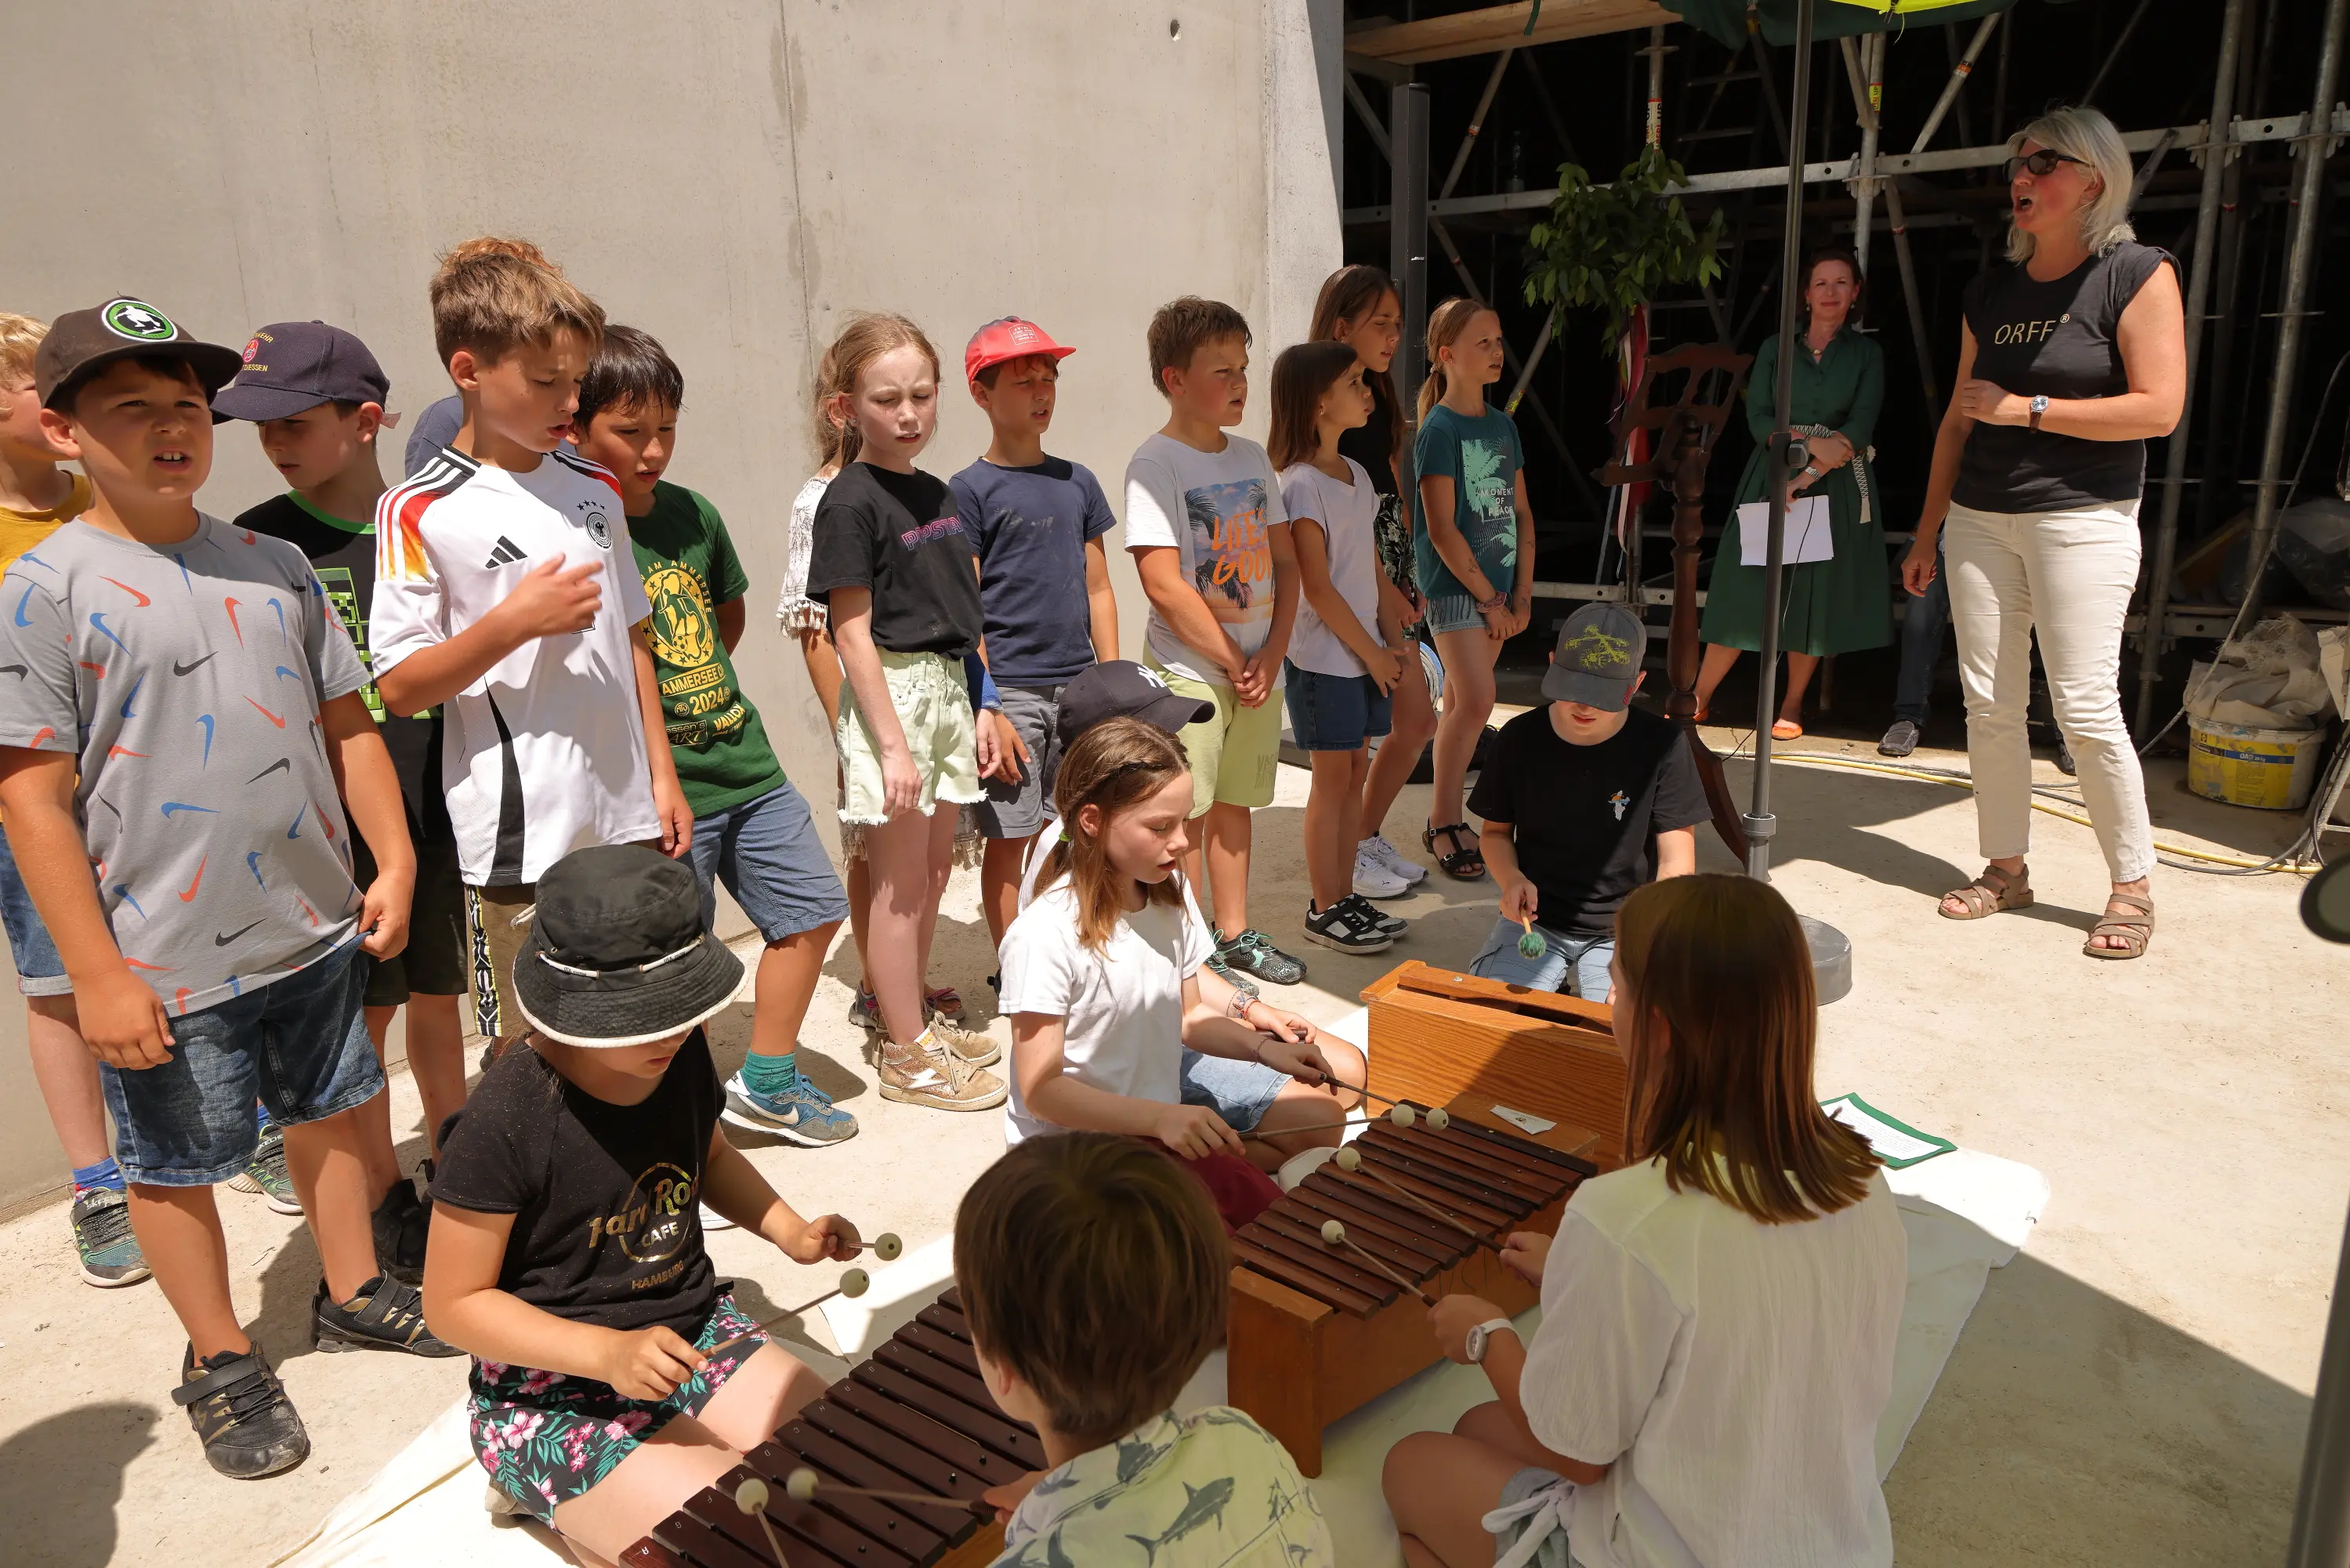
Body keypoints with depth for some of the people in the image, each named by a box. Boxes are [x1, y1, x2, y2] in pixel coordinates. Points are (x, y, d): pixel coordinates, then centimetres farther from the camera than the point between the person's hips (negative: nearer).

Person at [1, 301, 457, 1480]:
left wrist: (393, 860, 3)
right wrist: (98, 973, -15)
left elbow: (346, 721, 9)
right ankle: (220, 1360, 33)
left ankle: (352, 1294, 41)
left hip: (315, 928, 5)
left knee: (331, 1114, 19)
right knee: (176, 1165, 12)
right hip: (167, 962, -4)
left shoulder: (273, 566, 4)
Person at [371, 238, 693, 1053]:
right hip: (519, 839, -5)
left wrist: (661, 772, 12)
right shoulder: (421, 512, -8)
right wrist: (514, 621, -21)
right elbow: (398, 687, -9)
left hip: (626, 819, 5)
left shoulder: (595, 487, 9)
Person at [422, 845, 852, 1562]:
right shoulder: (502, 1123, -24)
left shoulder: (682, 1057, -6)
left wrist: (788, 1229, -4)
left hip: (694, 1333, 7)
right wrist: (608, 1353, -28)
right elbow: (453, 1303, -16)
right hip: (551, 1391, -6)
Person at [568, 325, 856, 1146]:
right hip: (658, 787, -7)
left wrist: (697, 681, 8)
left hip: (745, 762, 7)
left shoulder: (691, 512, 6)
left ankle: (767, 1084, 32)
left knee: (811, 908, 14)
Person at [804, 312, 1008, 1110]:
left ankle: (914, 1023, 31)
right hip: (891, 694, -8)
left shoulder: (938, 494, 12)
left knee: (935, 870, 15)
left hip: (947, 691, 8)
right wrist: (892, 744, -19)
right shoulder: (849, 502, -12)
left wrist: (977, 711, 14)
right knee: (901, 880, 0)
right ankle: (904, 1057, 12)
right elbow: (853, 633, -15)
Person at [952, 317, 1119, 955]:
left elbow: (1097, 589, 14)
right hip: (1009, 691, -5)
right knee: (1010, 840, 2)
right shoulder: (972, 490, -4)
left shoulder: (1077, 482, 11)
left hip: (1077, 686, 5)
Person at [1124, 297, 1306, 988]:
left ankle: (1235, 935, 29)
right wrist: (1234, 662, -13)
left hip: (1257, 667, 7)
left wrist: (1271, 656, -4)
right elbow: (1164, 585, -19)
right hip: (1188, 670, -6)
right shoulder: (1156, 464, -11)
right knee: (1187, 812, 1)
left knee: (1233, 802, 16)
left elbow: (1285, 563, 9)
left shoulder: (1252, 458, 10)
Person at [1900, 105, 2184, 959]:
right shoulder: (1992, 290, 13)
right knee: (1988, 703, 4)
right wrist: (1927, 531, 14)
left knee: (2086, 709, -8)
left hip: (2082, 517, -5)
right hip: (1980, 518, 6)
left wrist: (2024, 409, -12)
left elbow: (2157, 409, -12)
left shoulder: (2138, 274, -4)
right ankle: (2005, 867, 16)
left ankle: (2132, 887, 7)